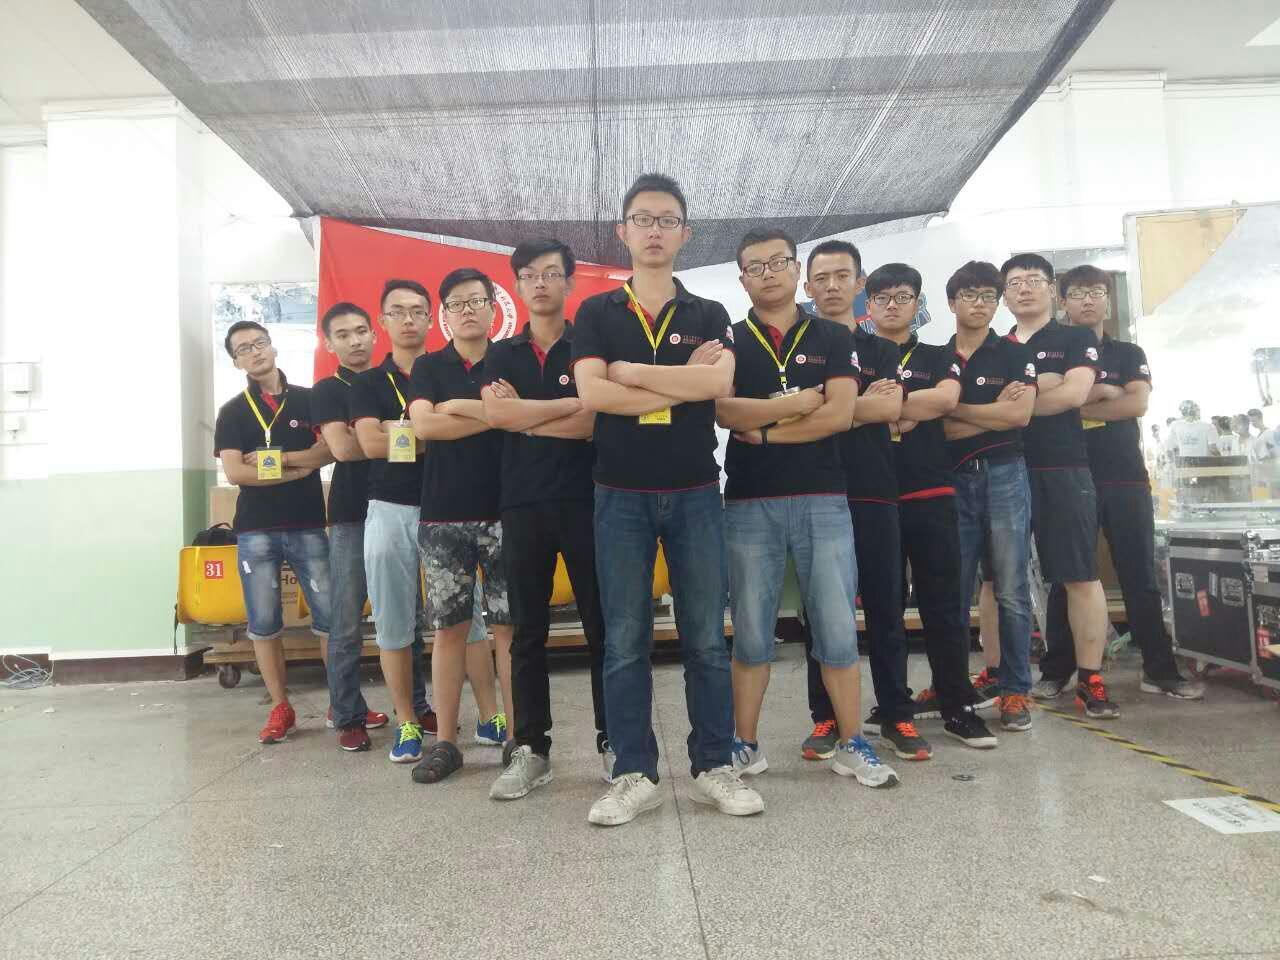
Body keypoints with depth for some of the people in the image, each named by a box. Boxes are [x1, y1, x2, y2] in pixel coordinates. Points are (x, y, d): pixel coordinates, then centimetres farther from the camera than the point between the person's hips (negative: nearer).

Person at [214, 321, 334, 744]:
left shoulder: (309, 400, 7)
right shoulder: (233, 411, 7)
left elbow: (327, 451, -5)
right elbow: (234, 472, -5)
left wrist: (271, 458, -9)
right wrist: (297, 469, -7)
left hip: (308, 526, -1)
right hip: (255, 531, 1)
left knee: (330, 616, -1)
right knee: (264, 622, 4)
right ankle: (280, 708, 17)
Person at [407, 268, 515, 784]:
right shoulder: (429, 367, 9)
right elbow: (423, 424, -8)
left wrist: (460, 407, -11)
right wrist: (496, 415, -10)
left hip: (503, 513, -1)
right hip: (443, 518, 1)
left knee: (509, 625, 1)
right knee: (448, 628, 5)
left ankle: (517, 736, 12)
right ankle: (445, 742, 14)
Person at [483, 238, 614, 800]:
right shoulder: (500, 354, 14)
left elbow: (594, 423, -10)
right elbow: (494, 413, -6)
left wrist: (523, 414, -6)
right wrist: (571, 404, -8)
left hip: (584, 500, -3)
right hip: (522, 503, 3)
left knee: (602, 626, 2)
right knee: (527, 632, 6)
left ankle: (612, 743, 14)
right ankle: (531, 750, 16)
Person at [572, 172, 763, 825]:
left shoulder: (708, 316, 9)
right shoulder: (596, 314, 7)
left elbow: (719, 384, -12)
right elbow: (591, 394, -10)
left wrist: (630, 371, -8)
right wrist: (684, 382, -9)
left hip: (695, 493, 1)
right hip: (621, 494, 0)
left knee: (706, 640, 6)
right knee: (625, 642, 4)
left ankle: (714, 768, 19)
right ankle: (634, 776, 15)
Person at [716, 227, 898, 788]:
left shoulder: (833, 339, 9)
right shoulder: (728, 340, 7)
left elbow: (840, 414, -6)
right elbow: (724, 411, -10)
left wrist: (764, 430, -8)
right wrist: (801, 402, -8)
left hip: (823, 500, 1)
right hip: (749, 503, 0)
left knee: (838, 629, 3)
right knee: (751, 632, 7)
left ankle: (851, 746, 17)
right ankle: (746, 745, 19)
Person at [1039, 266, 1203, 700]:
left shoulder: (1129, 354, 13)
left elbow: (1138, 404, -4)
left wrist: (1076, 406, -8)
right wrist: (1105, 391, -9)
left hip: (1126, 477, 2)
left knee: (1140, 576, 4)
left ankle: (1160, 671, 13)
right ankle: (1055, 672, 11)